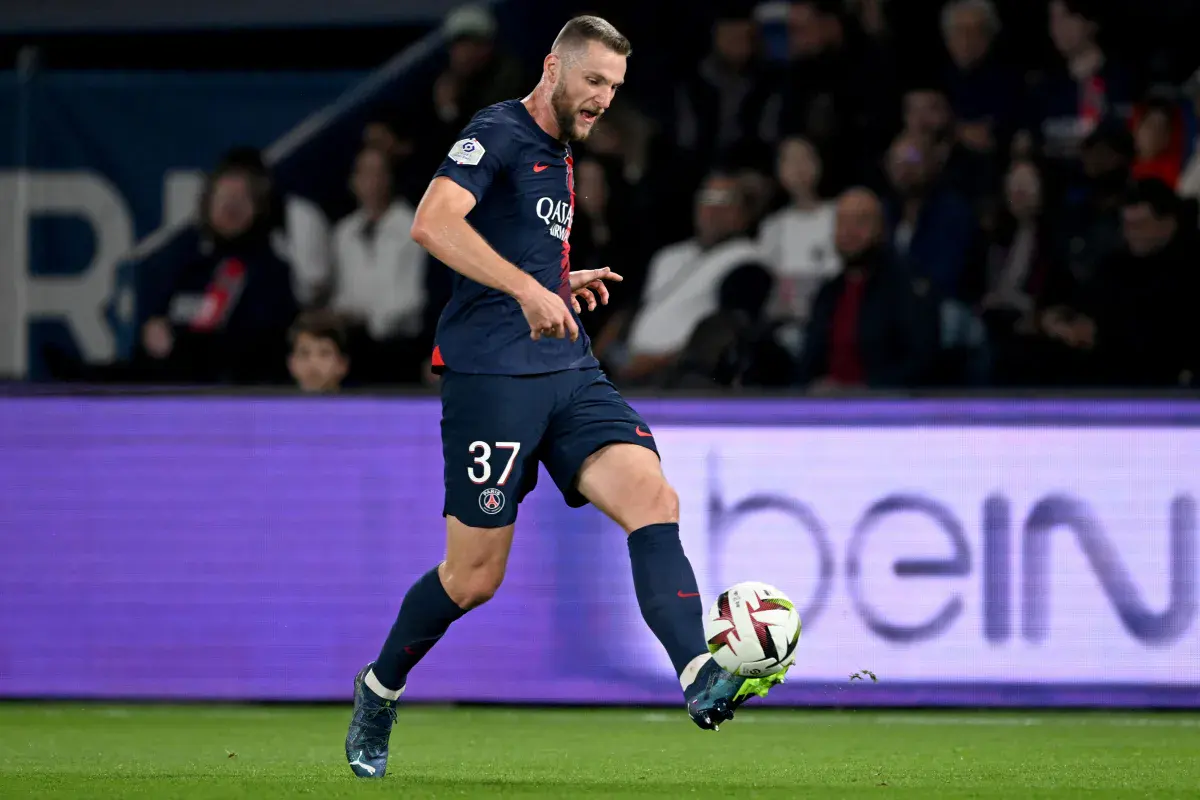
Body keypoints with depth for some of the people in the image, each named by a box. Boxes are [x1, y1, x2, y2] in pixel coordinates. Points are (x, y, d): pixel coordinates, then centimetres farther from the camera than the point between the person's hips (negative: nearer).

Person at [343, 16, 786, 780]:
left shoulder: (561, 158, 20)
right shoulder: (498, 132, -6)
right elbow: (433, 223, -23)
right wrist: (527, 288, -30)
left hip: (569, 372, 7)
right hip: (492, 374, -7)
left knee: (654, 500, -17)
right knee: (474, 578, 0)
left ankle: (701, 678, -32)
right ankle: (378, 691, 25)